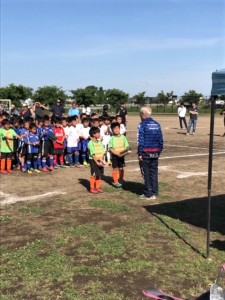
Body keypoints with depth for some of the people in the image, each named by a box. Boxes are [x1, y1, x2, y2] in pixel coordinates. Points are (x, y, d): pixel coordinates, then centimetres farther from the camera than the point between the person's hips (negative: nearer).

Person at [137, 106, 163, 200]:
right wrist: (159, 151, 15)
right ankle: (154, 193, 17)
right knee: (154, 173, 12)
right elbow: (160, 140, 8)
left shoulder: (142, 124, -10)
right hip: (155, 152, 5)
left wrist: (139, 153, -11)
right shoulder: (157, 124, 8)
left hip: (145, 153, -5)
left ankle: (148, 194, 7)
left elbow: (140, 140, -14)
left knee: (146, 173, 3)